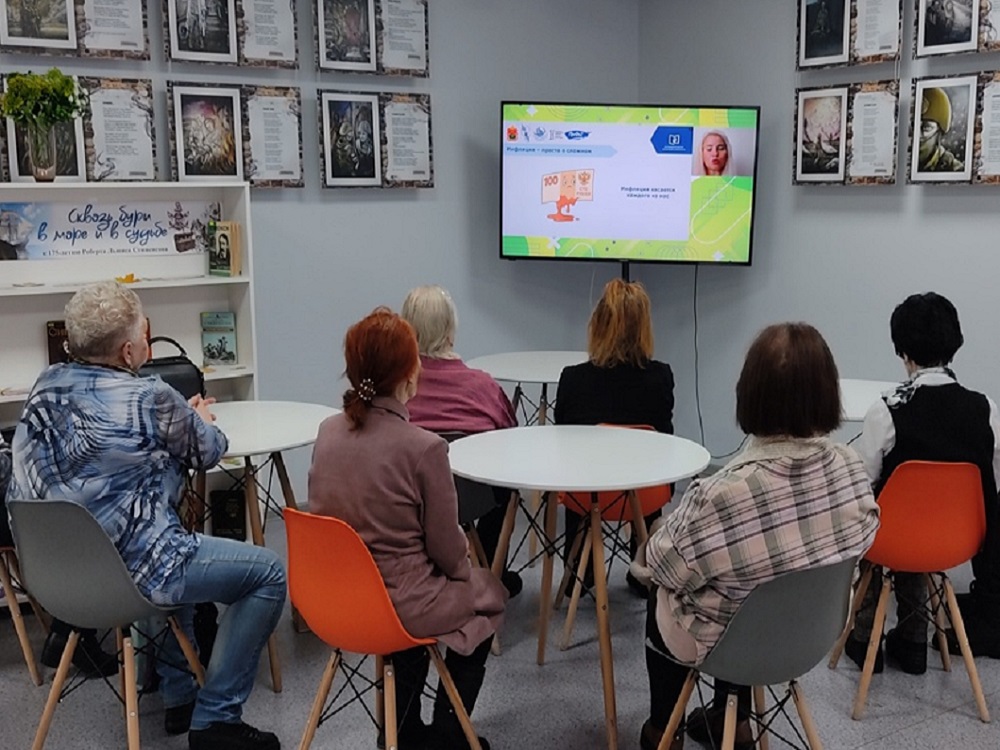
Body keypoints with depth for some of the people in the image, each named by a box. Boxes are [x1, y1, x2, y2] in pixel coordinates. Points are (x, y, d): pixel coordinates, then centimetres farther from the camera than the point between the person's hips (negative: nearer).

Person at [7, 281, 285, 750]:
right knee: (268, 573, 4)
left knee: (178, 551, 36)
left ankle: (178, 697, 36)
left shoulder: (45, 386, 4)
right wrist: (202, 419, 23)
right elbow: (208, 453, 1)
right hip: (128, 574, -8)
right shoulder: (151, 399, -17)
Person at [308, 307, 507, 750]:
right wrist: (465, 573, 10)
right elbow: (446, 549, -14)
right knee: (487, 594, 23)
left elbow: (328, 515, 8)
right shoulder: (423, 447, -24)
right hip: (397, 605, -6)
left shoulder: (328, 432, -5)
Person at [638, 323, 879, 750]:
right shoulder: (852, 469, -21)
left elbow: (666, 567, -21)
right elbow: (861, 540, -1)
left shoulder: (721, 495, -38)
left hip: (731, 642, -4)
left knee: (662, 603, 29)